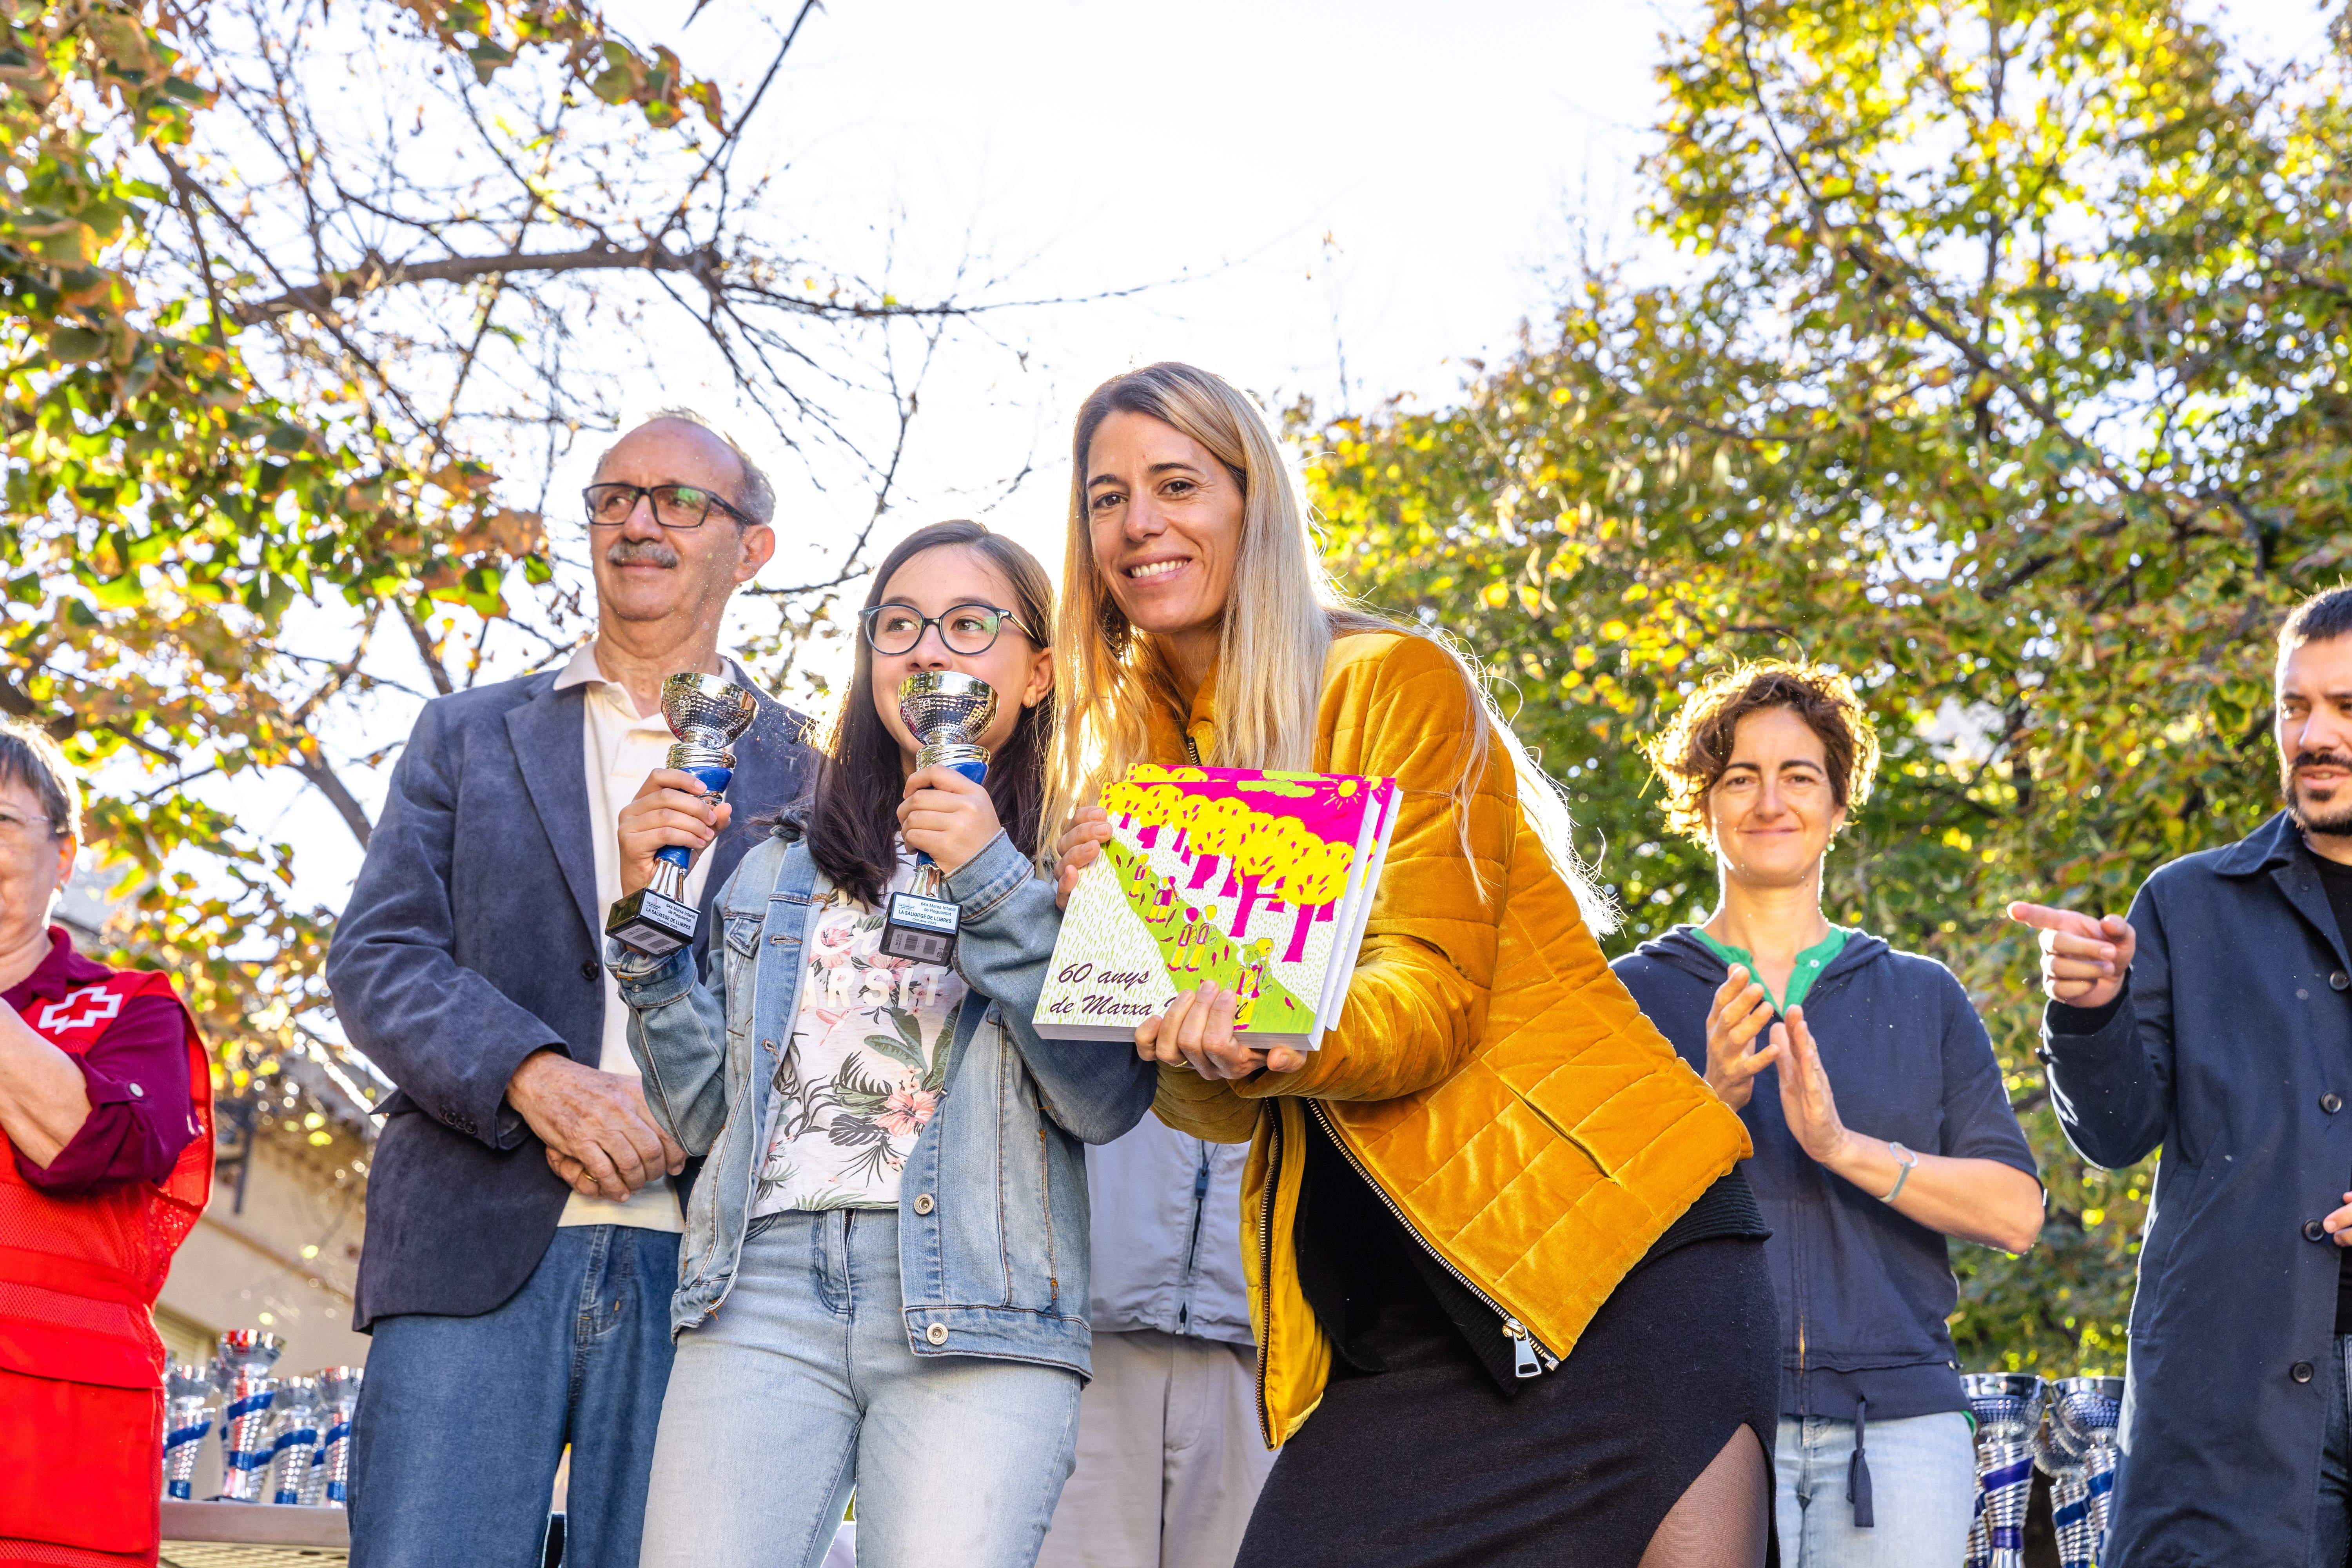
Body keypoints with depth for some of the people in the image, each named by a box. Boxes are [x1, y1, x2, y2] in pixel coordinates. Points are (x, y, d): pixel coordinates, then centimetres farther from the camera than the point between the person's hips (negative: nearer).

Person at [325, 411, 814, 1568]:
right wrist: (535, 1076, -11)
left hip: (701, 1260, 0)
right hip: (477, 1251, 1)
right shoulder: (469, 736, 18)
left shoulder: (804, 773, 13)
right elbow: (376, 957, 6)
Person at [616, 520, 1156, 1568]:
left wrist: (992, 881, -9)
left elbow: (1107, 1103, -4)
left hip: (979, 1308, -2)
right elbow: (702, 1113, 16)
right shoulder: (781, 866, 22)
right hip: (764, 1292, 3)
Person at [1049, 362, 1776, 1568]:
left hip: (1619, 1238, -4)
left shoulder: (1394, 683, -4)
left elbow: (1433, 996, -12)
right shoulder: (1140, 756, 11)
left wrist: (1278, 1043, -33)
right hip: (1381, 1316, 5)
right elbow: (1214, 1112, 5)